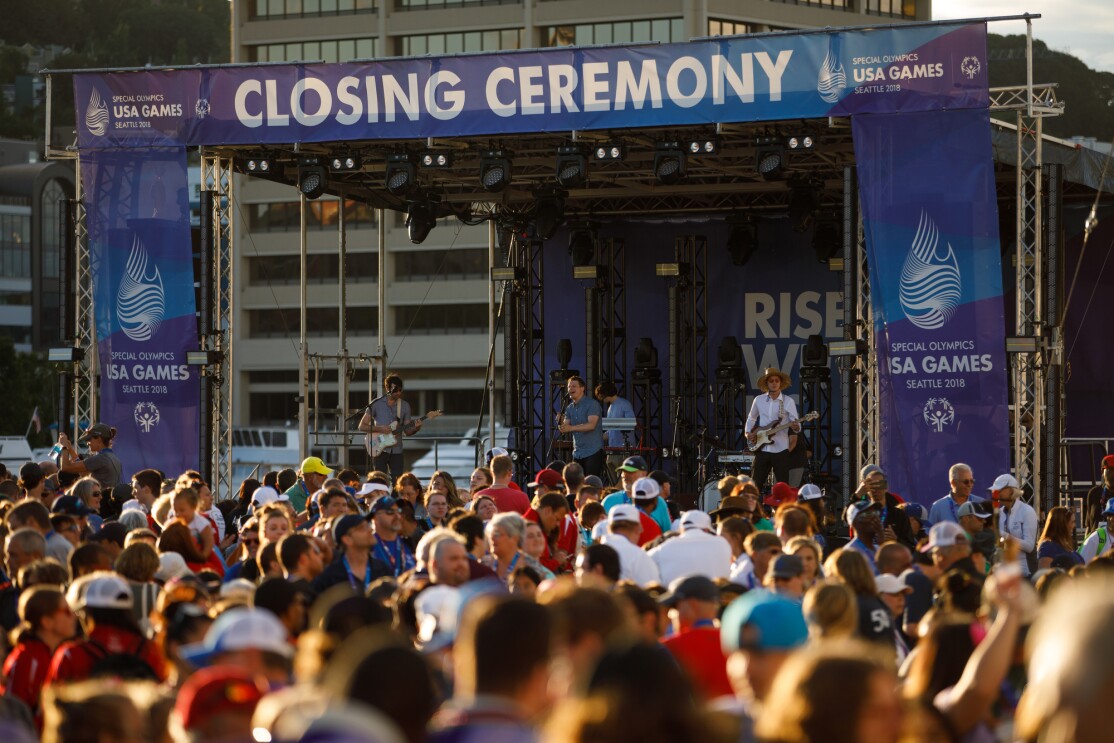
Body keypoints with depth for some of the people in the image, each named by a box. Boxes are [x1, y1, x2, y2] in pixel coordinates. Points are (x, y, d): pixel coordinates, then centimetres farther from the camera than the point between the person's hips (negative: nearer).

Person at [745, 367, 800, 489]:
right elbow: (751, 418, 22)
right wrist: (748, 432, 6)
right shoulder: (758, 400, 7)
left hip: (780, 450, -2)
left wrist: (796, 427, -26)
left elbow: (796, 424, -4)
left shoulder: (788, 401, -1)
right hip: (762, 449, 2)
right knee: (755, 485, 2)